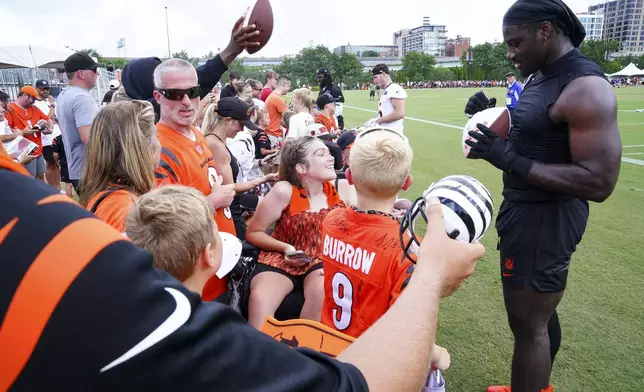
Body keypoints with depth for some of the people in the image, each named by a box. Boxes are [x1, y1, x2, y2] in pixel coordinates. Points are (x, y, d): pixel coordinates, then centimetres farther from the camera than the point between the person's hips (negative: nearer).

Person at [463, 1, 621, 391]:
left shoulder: (586, 89, -22)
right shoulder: (541, 77, 8)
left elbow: (599, 182, -27)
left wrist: (509, 160, -28)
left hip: (545, 219, -10)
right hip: (528, 209, 10)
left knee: (528, 322, 4)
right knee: (540, 311, 23)